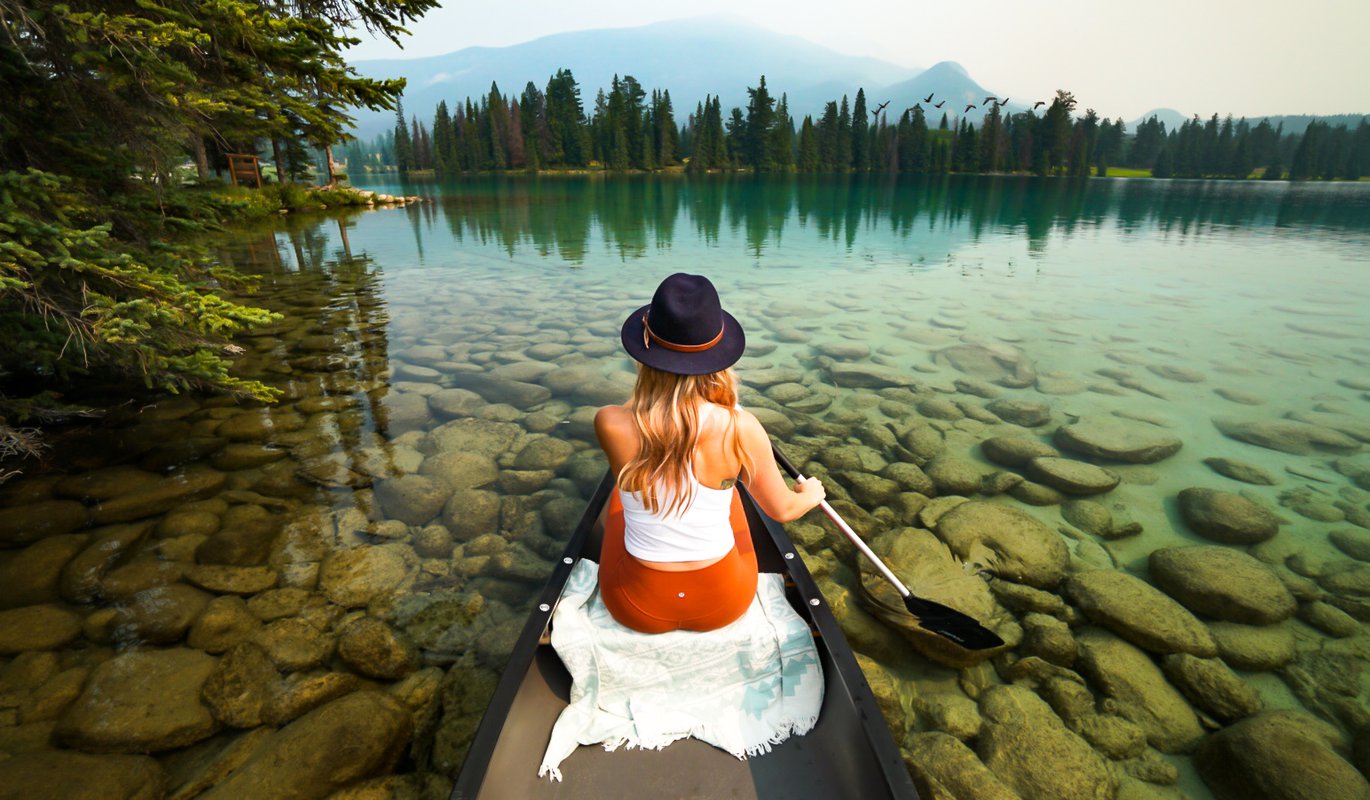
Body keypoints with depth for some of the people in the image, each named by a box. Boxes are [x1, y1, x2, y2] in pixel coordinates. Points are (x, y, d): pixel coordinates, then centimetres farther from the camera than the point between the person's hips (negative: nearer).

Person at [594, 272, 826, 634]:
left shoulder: (610, 424, -23)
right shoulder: (740, 428, -24)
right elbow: (782, 510, -4)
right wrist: (812, 495, 15)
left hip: (636, 607, 0)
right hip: (723, 604, 0)